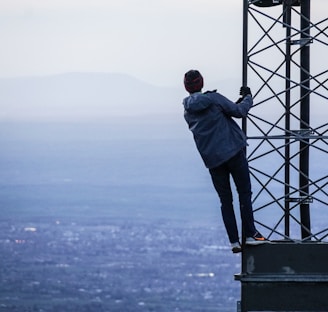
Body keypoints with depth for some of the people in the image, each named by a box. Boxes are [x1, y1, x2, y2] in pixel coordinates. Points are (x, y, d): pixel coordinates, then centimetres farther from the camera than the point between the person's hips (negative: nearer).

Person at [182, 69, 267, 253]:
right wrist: (248, 98, 15)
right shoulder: (213, 98, -7)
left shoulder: (188, 113, 10)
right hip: (234, 152, -4)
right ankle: (250, 234, -3)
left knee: (225, 200, 9)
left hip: (213, 160, 4)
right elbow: (239, 111, -6)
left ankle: (234, 241, 3)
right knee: (245, 193, 3)